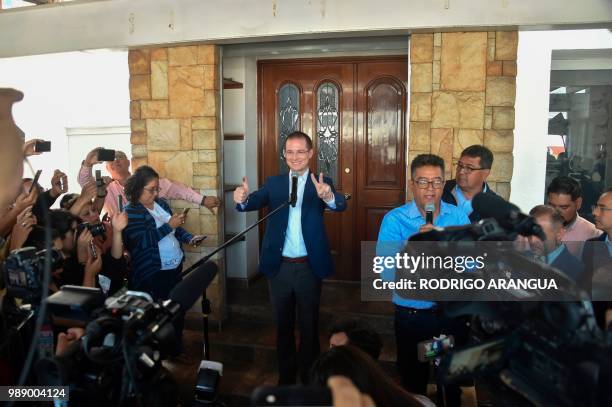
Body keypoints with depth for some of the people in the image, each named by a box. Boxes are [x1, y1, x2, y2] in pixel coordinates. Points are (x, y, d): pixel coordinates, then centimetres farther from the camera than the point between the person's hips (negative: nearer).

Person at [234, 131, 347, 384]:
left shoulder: (321, 183, -3)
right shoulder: (274, 183, 3)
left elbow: (341, 205, -21)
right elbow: (255, 202, -13)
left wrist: (329, 196, -45)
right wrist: (242, 198, -37)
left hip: (309, 267, -2)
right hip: (279, 267, 2)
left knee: (309, 324, 14)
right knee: (283, 323, 18)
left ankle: (309, 377, 33)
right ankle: (286, 375, 36)